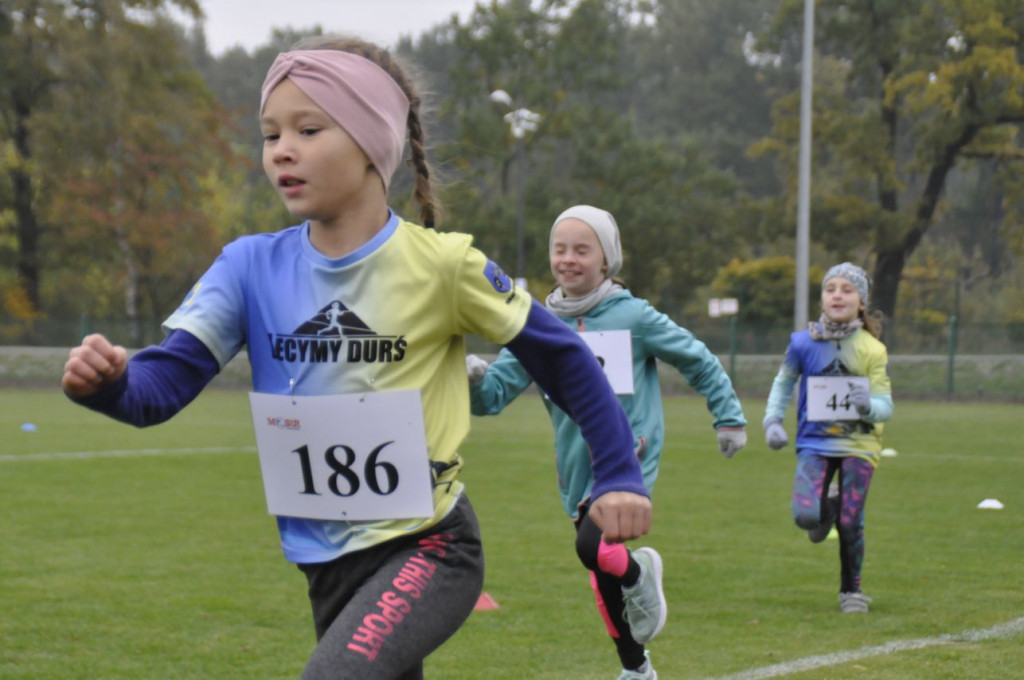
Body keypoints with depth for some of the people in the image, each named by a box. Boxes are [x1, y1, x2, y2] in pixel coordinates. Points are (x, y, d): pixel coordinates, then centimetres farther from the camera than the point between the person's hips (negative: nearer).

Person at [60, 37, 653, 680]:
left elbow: (560, 356, -1)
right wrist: (107, 380, -35)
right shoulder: (252, 266, -4)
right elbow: (163, 382, -13)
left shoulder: (441, 265, -12)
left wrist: (620, 475, -4)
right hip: (328, 562, 5)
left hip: (428, 547, -5)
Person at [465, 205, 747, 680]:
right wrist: (474, 379, -25)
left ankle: (639, 573, 6)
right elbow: (495, 393, -3)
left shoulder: (634, 317, -6)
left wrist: (730, 417, 9)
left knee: (593, 547, -28)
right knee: (602, 577, 14)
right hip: (577, 470, 4)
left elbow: (698, 361, 7)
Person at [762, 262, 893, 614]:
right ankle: (826, 507, 20)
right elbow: (783, 384, 13)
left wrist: (869, 406, -27)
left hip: (858, 444, 0)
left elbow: (885, 406, -5)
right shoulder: (803, 343, -4)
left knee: (850, 524, -5)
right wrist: (772, 421, 0)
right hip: (814, 442, 1)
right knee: (806, 515, -18)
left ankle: (851, 590, 19)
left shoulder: (872, 350, -6)